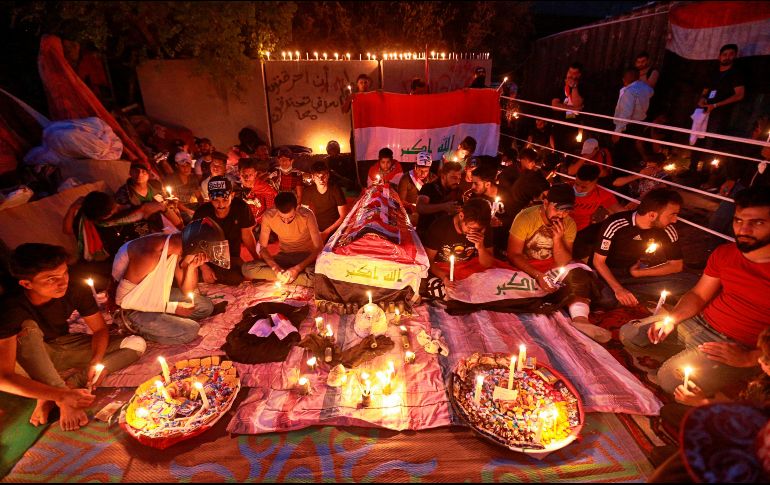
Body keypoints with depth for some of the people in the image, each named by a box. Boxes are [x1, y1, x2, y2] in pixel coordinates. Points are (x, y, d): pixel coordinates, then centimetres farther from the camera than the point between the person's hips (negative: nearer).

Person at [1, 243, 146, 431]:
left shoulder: (76, 290, -22)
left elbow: (100, 329, -7)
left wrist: (96, 361, -27)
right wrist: (61, 395, -43)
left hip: (66, 345, 3)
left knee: (136, 344, -15)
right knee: (28, 328, -36)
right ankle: (61, 396, -27)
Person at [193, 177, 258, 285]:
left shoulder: (241, 207, -16)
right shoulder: (202, 212, -17)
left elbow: (246, 235, -2)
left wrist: (258, 260, -3)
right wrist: (204, 267, -24)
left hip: (232, 257, 1)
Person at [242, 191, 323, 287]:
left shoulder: (307, 216, -21)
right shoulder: (268, 216, -15)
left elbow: (319, 248, -17)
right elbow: (263, 248, -6)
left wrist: (297, 268, -28)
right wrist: (275, 268, -25)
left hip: (307, 257, -2)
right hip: (284, 256, 3)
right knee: (247, 268, -22)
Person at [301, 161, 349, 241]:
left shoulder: (335, 190, -10)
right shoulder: (308, 192, -1)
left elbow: (343, 216, -8)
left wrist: (326, 232, -14)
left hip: (333, 230, -4)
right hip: (316, 230, 4)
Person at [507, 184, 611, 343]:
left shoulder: (569, 224, -6)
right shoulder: (526, 218, -18)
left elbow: (564, 263, -7)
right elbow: (514, 255, -17)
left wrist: (557, 239, -25)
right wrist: (538, 275, -29)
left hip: (553, 266, 3)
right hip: (526, 267, -3)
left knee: (579, 275, -22)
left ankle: (580, 319, -37)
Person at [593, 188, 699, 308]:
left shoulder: (668, 230, -9)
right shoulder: (615, 225, -21)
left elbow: (676, 265, 2)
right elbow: (598, 261, -15)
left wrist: (637, 273, -9)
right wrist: (618, 289, -27)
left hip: (643, 274, 6)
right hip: (612, 274, -5)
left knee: (692, 281, -16)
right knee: (606, 298, -38)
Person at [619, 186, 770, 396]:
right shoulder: (724, 253, 2)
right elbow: (698, 295, 8)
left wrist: (749, 358, -23)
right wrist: (671, 319, -7)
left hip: (738, 347, -7)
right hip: (699, 321, 7)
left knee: (671, 379, -25)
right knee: (629, 333, 3)